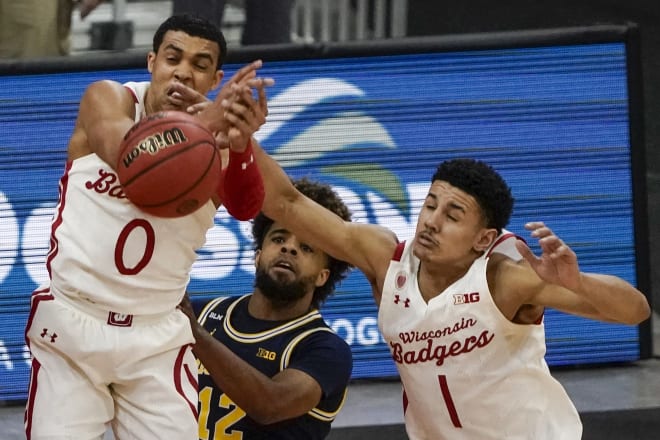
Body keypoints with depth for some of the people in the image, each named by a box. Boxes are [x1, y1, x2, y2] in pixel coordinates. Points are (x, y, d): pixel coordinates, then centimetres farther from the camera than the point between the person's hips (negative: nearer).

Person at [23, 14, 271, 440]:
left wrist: (240, 143, -46)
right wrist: (204, 122, -47)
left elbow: (246, 207, -24)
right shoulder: (108, 99, -6)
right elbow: (125, 153, -29)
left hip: (157, 335, 2)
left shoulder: (218, 140, -3)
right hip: (73, 320, -1)